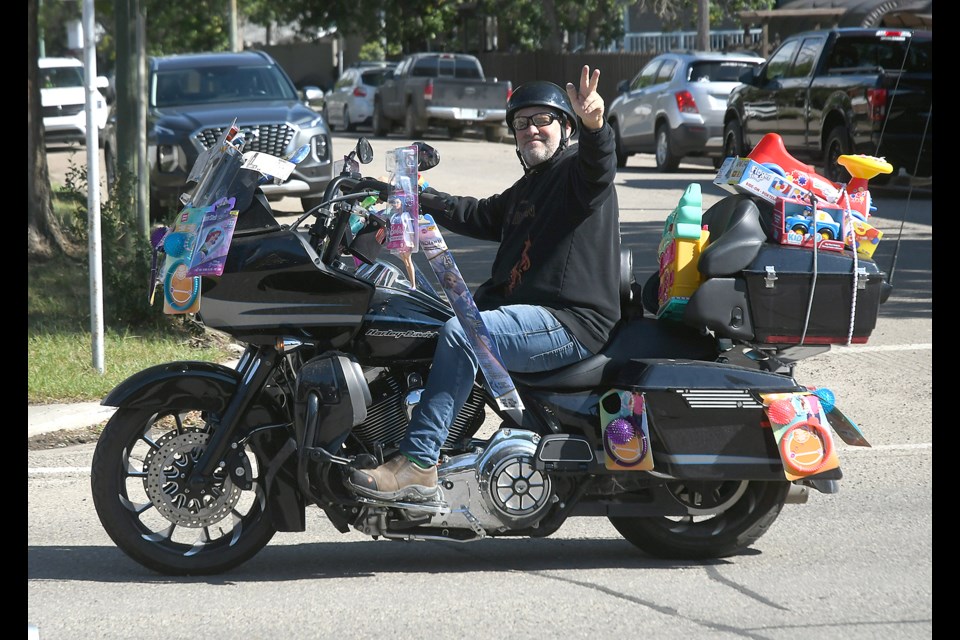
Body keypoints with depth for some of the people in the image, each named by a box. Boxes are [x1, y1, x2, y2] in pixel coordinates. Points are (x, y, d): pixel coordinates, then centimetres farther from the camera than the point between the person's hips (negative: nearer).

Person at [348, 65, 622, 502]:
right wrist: (415, 198, 34)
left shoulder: (577, 169, -3)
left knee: (460, 334, -31)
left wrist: (594, 126, -49)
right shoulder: (527, 189, 28)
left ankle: (418, 464, -34)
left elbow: (598, 166, -27)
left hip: (570, 321, -10)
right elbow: (480, 216, 39)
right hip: (520, 308, 10)